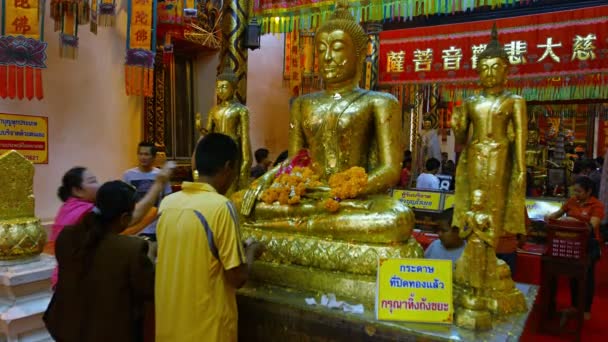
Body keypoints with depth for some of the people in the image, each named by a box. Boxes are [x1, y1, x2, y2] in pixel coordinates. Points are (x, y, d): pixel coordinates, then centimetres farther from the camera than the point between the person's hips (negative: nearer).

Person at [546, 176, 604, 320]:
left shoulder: (597, 205, -13)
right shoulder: (572, 201, 1)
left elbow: (592, 226, -24)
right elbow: (559, 212, 11)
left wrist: (574, 221, -35)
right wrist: (551, 216, -10)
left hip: (589, 245, -4)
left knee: (587, 277, 8)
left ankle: (586, 309, 22)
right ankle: (574, 306, 29)